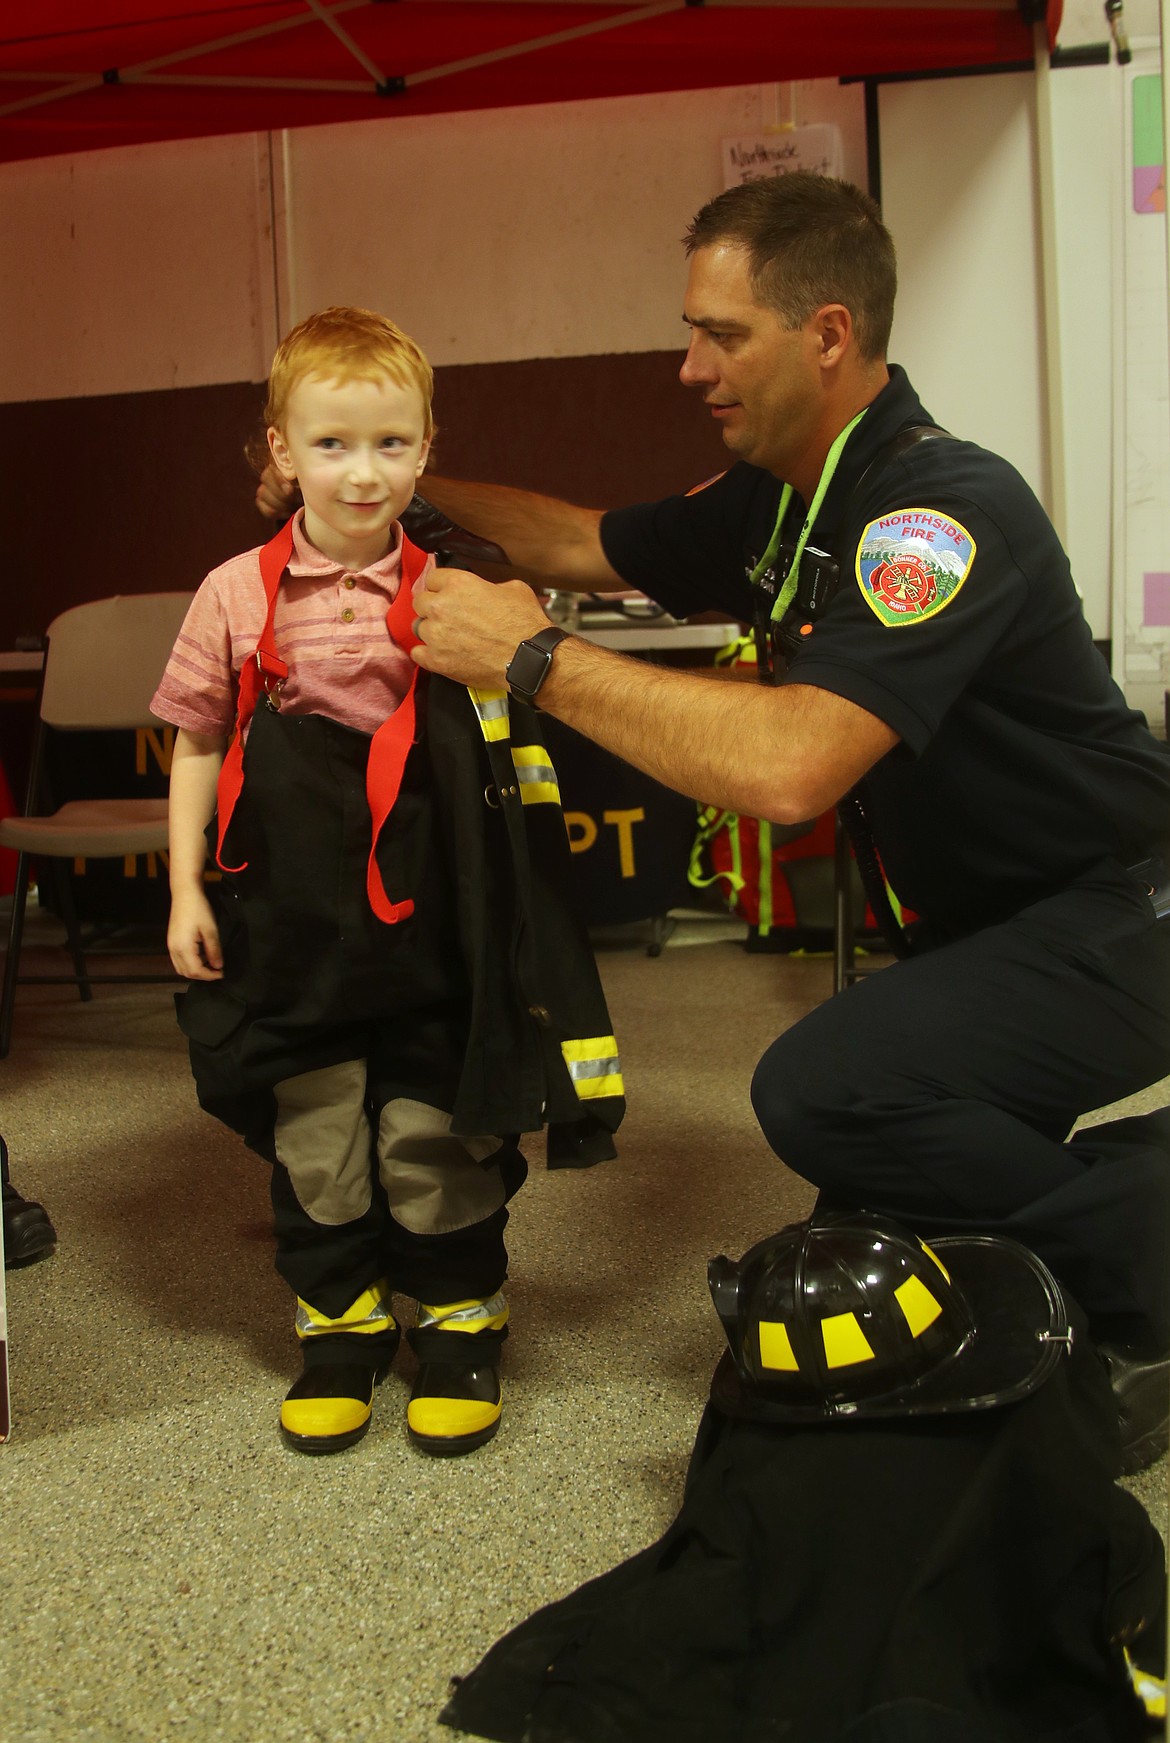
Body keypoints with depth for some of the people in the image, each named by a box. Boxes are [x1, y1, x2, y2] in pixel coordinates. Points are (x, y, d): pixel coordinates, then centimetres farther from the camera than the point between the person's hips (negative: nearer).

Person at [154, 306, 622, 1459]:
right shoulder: (239, 594, -1)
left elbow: (509, 743, 9)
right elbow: (197, 744, 6)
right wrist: (184, 888, 3)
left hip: (427, 913, -1)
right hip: (291, 919, 1)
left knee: (437, 1124, 9)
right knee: (312, 1127, 11)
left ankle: (460, 1318, 28)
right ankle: (339, 1320, 30)